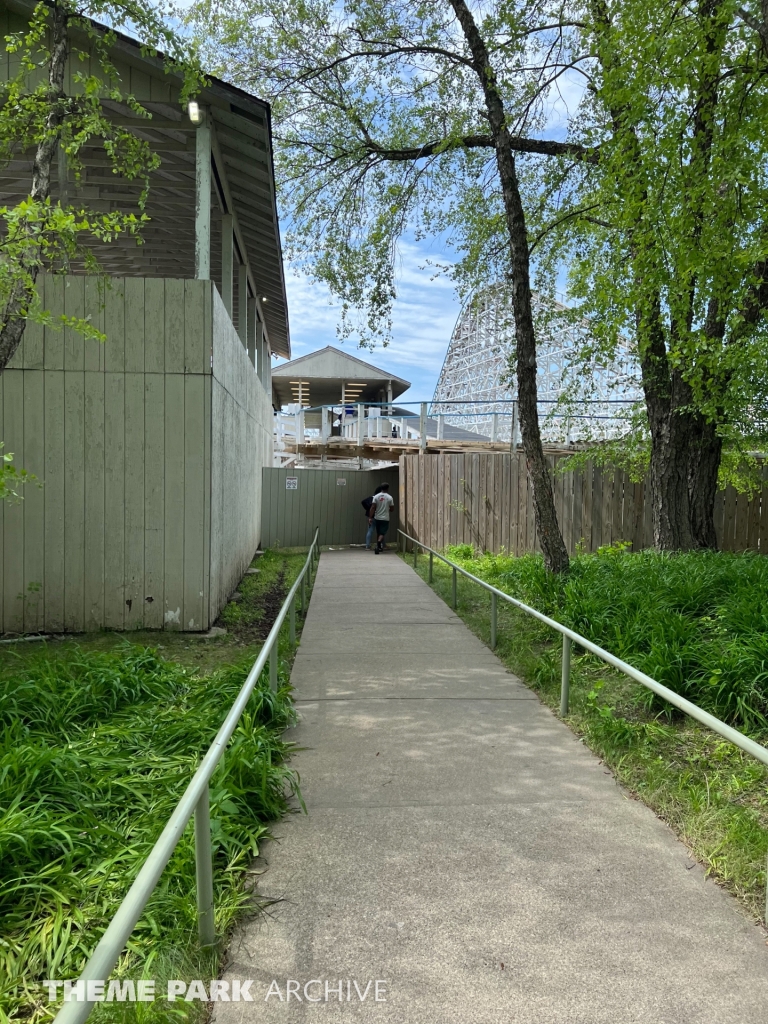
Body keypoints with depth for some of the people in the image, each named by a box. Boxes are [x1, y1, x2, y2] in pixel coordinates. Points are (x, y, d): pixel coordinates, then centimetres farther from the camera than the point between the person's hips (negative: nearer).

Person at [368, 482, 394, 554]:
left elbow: (372, 508, -8)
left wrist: (370, 518, -7)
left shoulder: (376, 496, -2)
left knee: (379, 533, 17)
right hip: (385, 518, -3)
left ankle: (379, 547, 26)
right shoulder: (390, 497, -5)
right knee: (382, 533, -4)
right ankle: (378, 546, -26)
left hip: (377, 518, 3)